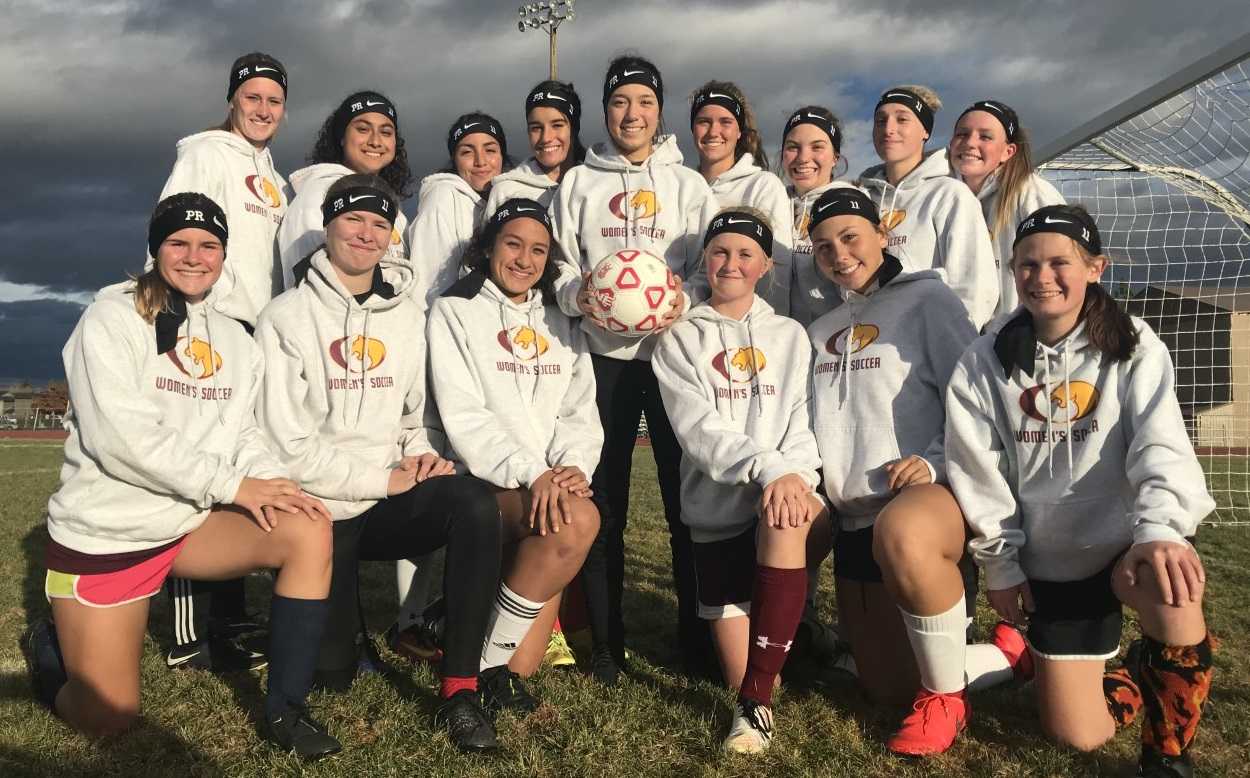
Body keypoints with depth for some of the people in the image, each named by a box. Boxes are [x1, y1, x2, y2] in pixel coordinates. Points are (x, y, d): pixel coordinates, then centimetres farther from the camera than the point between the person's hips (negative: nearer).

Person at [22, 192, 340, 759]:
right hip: (105, 530, -4)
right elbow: (120, 436, -20)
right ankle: (50, 650, 33)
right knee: (109, 719, -2)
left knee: (309, 528, -23)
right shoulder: (113, 318, -10)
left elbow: (242, 433, 7)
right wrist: (230, 484, -22)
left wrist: (274, 483, -15)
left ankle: (284, 711, -13)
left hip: (195, 523, 5)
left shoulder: (236, 341, 9)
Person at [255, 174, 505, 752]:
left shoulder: (408, 315, 8)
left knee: (474, 501, -30)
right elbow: (287, 443, -11)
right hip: (322, 511, -2)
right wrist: (382, 479, -15)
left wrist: (422, 453, -10)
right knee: (332, 671, -4)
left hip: (393, 502, 3)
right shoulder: (287, 318, -4)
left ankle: (460, 689, -23)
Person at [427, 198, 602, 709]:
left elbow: (581, 412, 9)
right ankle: (488, 660, -16)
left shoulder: (562, 325, 18)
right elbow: (463, 415, -9)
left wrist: (575, 465, -13)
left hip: (551, 486, 4)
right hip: (486, 482, -4)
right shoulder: (455, 312, 3)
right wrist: (532, 473, -21)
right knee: (578, 521, -34)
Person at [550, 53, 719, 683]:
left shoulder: (689, 184, 13)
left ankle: (697, 638, 9)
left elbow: (710, 266, 5)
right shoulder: (578, 183, 13)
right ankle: (605, 642, 11)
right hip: (604, 353, 1)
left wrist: (686, 298, -15)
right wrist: (577, 295, -11)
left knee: (687, 496, -2)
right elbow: (560, 265, 10)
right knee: (602, 499, 2)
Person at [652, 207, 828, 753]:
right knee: (740, 671, -9)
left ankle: (757, 700, -26)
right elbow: (699, 429, -10)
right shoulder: (680, 340, 6)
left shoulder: (790, 336, 14)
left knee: (784, 523, -38)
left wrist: (795, 475, -19)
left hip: (785, 491, 1)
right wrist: (769, 467, -27)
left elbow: (804, 420, 3)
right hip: (718, 509, 0)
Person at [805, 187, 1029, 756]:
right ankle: (1005, 656, 32)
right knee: (887, 687, 8)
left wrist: (935, 462, -23)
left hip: (934, 497, -7)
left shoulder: (926, 298, -2)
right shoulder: (821, 332, 17)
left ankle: (945, 695, -19)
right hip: (856, 521, 7)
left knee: (901, 533, -44)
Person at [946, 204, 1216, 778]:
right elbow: (979, 474, -1)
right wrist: (1001, 565, -2)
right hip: (1051, 566, 1)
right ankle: (1127, 680, 36)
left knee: (1172, 586, -38)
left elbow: (1161, 447, -18)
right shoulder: (983, 365, -3)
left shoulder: (1134, 348, -5)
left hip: (1125, 541, -1)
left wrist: (1158, 528, -35)